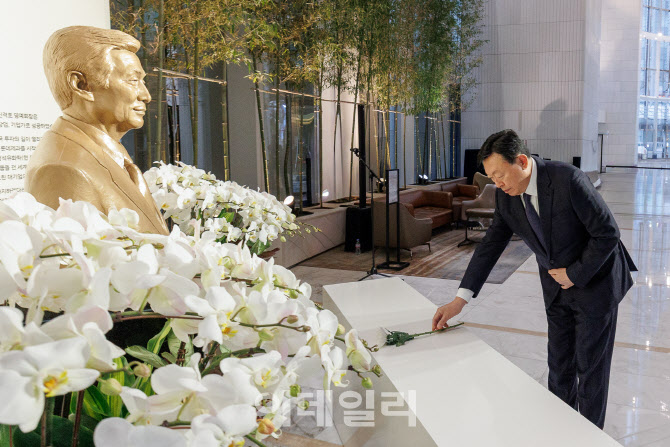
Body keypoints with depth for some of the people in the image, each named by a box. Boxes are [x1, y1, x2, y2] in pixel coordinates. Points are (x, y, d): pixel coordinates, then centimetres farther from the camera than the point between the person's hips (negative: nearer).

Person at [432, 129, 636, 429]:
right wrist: (460, 299, -11)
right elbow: (491, 244, -6)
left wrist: (575, 274, -17)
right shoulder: (505, 195, -10)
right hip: (557, 286, 5)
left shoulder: (569, 180, -29)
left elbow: (608, 233, -22)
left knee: (591, 365, 7)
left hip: (595, 279, -5)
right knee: (559, 364, 15)